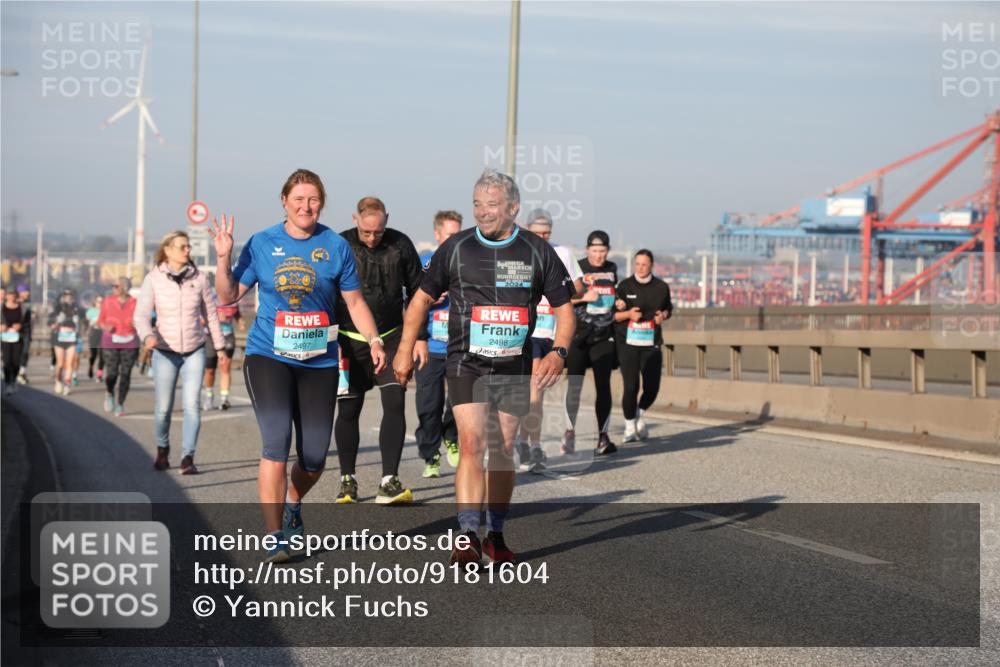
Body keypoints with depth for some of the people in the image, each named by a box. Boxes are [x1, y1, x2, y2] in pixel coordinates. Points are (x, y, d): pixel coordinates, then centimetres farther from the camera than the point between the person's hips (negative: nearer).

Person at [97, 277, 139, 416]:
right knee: (112, 374, -9)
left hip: (129, 343, 0)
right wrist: (106, 327, -13)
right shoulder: (108, 302, -1)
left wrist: (136, 324, -16)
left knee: (126, 373, -4)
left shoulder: (135, 303, -2)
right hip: (110, 342, 0)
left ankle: (120, 404, 10)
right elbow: (100, 321, 8)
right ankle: (109, 393, 23)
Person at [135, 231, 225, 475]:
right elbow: (141, 315, -10)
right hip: (165, 352, -1)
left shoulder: (199, 278, -2)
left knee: (192, 404, -10)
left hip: (195, 351, 1)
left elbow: (210, 314, 8)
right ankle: (162, 450, 30)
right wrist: (147, 336, -30)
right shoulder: (153, 279, -7)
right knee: (163, 408, 4)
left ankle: (188, 458, -7)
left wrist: (219, 344, 13)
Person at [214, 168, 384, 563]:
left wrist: (373, 341, -3)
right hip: (268, 356, -1)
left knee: (314, 459, 4)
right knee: (276, 443, -16)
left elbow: (354, 300, 9)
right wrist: (224, 258, -10)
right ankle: (275, 538, -7)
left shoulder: (336, 246, 3)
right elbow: (228, 297, 6)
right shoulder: (262, 244, 3)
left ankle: (292, 503, 38)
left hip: (319, 361, 1)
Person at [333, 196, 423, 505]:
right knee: (348, 410, 4)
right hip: (350, 341, -1)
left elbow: (417, 291, 8)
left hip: (391, 338, 1)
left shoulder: (401, 245, -3)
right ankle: (347, 480, 18)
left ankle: (389, 482, -10)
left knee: (395, 404, -10)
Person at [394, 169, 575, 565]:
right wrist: (405, 350, 7)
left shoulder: (537, 252, 1)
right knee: (472, 443, -16)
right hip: (466, 364, -1)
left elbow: (564, 308, 5)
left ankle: (495, 535, 21)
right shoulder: (456, 248, 1)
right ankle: (468, 538, -18)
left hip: (514, 368, 2)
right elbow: (422, 298, 11)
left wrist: (558, 352, -11)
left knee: (503, 450, 7)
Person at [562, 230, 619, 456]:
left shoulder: (612, 269, 12)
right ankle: (570, 431, 19)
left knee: (603, 385, -4)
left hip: (604, 336, 3)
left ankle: (603, 437, -3)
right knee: (574, 385, 2)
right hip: (578, 335, -3)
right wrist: (583, 297, -18)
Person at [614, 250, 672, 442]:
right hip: (628, 343, -2)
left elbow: (668, 308, 21)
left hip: (651, 344, 2)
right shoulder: (624, 286, 1)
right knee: (631, 387, -8)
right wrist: (628, 314, -16)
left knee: (652, 387, -1)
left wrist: (663, 315, -1)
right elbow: (613, 314, 3)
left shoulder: (661, 287, 7)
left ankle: (638, 415, 29)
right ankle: (630, 427, 10)